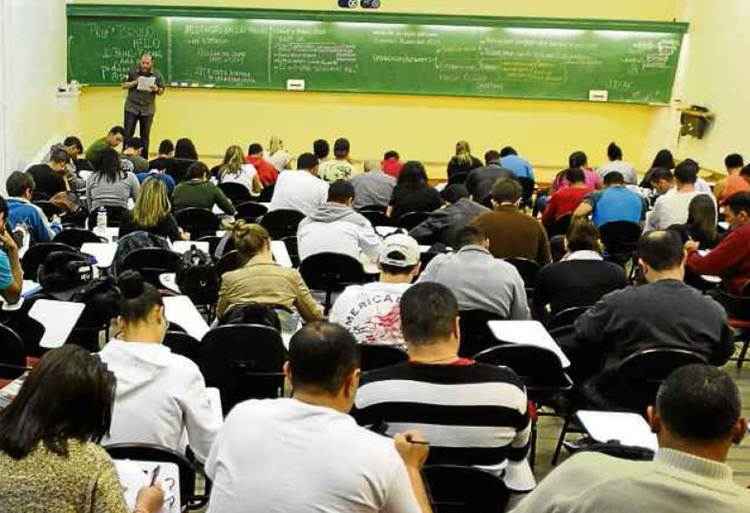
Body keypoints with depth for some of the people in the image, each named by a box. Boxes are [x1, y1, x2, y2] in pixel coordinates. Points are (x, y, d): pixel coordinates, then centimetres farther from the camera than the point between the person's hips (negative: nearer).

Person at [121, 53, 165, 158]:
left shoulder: (157, 75, 0)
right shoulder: (133, 72, -1)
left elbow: (162, 91, 5)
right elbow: (124, 85, 4)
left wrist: (156, 90, -18)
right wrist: (134, 83, -14)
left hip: (148, 109, 0)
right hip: (132, 107, 0)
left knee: (145, 136, 7)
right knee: (127, 133, 1)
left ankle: (144, 159, 16)